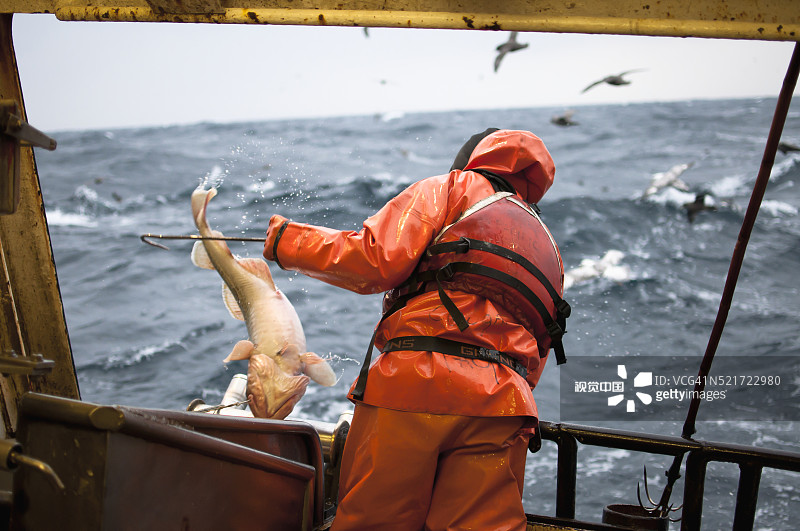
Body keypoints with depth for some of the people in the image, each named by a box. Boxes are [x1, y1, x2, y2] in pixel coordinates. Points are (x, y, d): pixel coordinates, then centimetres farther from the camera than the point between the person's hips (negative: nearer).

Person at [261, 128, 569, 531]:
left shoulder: (452, 189, 14)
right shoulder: (547, 248, 33)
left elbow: (376, 261, -1)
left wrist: (290, 241, 11)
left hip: (414, 383, -5)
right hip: (501, 408, 6)